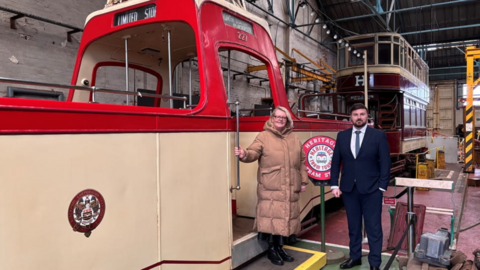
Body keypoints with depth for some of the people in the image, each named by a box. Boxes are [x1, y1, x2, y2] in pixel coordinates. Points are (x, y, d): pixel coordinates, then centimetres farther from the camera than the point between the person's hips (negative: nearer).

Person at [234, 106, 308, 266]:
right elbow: (253, 153, -16)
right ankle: (271, 250, 15)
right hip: (270, 188, -5)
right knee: (272, 217, -2)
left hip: (289, 188, 5)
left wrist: (303, 181, 14)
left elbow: (301, 161, 17)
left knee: (285, 217, 12)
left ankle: (280, 248, 29)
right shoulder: (264, 136, -2)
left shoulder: (294, 138, 13)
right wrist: (244, 154, -38)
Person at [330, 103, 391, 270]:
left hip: (371, 189, -3)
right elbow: (336, 162, 6)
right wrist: (334, 185, 0)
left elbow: (385, 163, -4)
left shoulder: (378, 135, -3)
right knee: (353, 226, 14)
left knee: (374, 227, 6)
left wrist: (382, 187, -9)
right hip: (348, 189, 3)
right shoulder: (342, 136, 5)